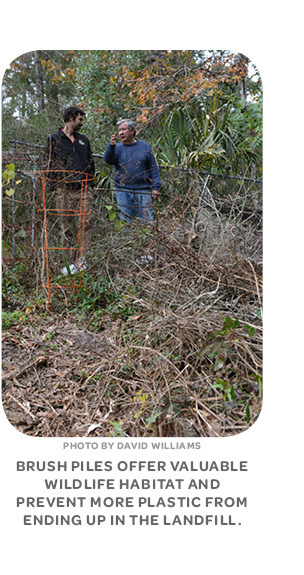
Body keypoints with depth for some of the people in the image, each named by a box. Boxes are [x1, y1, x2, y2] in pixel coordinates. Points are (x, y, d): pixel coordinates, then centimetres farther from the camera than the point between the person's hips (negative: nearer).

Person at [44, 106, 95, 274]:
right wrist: (54, 185, -4)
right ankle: (68, 262, 6)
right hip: (64, 190, -3)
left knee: (87, 222, -9)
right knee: (66, 225, 0)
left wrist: (90, 182, 12)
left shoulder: (84, 140, 19)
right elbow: (48, 164, 4)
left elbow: (90, 163, 23)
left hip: (83, 189, 3)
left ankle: (83, 258, -2)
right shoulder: (54, 139, 7)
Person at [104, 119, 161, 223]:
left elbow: (153, 168, 8)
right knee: (125, 221, 5)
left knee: (147, 221, -3)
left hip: (143, 191, 0)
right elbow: (108, 160, -12)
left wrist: (156, 187, 0)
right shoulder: (118, 148, 8)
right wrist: (111, 146, -30)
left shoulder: (144, 146, 8)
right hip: (122, 192, 1)